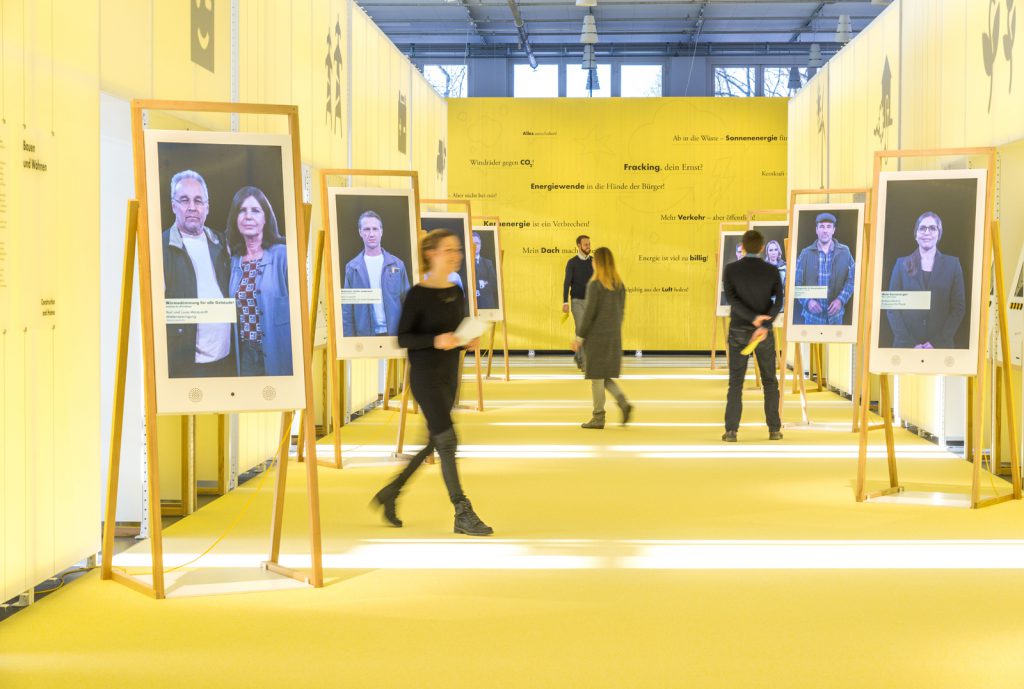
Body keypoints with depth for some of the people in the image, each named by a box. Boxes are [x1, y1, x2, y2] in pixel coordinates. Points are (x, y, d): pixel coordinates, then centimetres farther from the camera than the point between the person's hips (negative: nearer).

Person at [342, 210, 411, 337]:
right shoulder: (352, 268, 4)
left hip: (395, 333, 1)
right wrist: (349, 336, -4)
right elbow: (347, 309, 4)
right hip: (365, 335, 0)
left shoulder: (397, 264, 5)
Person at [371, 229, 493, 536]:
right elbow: (403, 338, -11)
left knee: (434, 443, 14)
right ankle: (463, 515, -6)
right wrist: (435, 340, -25)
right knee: (447, 441, -9)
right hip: (425, 375, -8)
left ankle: (390, 493, 29)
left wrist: (468, 340, -2)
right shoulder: (418, 294, -11)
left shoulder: (457, 293, 9)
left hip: (449, 376, 8)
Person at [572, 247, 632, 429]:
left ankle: (598, 417, 5)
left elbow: (589, 312, -16)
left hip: (596, 336, -7)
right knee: (604, 376, 16)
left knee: (596, 375, 2)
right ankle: (623, 403, -3)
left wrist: (579, 337, -9)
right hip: (613, 336, 7)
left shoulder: (595, 285, -14)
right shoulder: (619, 285, 6)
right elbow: (620, 311, 11)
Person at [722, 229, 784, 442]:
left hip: (739, 333, -1)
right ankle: (774, 429, 11)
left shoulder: (730, 269, -5)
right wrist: (764, 327, -25)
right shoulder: (773, 271, -2)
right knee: (770, 382, 14)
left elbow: (731, 299, -17)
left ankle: (731, 431, -8)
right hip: (764, 334, 1)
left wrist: (753, 319, -22)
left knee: (736, 383, 3)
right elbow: (778, 302, -16)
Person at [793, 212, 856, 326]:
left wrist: (841, 300, -14)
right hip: (812, 315, -1)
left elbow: (851, 280, 2)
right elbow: (797, 283, -1)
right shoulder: (805, 253, -1)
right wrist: (807, 301, -18)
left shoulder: (844, 252, 1)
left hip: (835, 315, 1)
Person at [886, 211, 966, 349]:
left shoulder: (952, 264, 6)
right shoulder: (902, 264, 7)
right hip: (905, 346, 0)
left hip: (941, 347, 0)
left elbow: (958, 308, 2)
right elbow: (892, 307, 2)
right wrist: (910, 343, -10)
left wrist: (937, 343, -10)